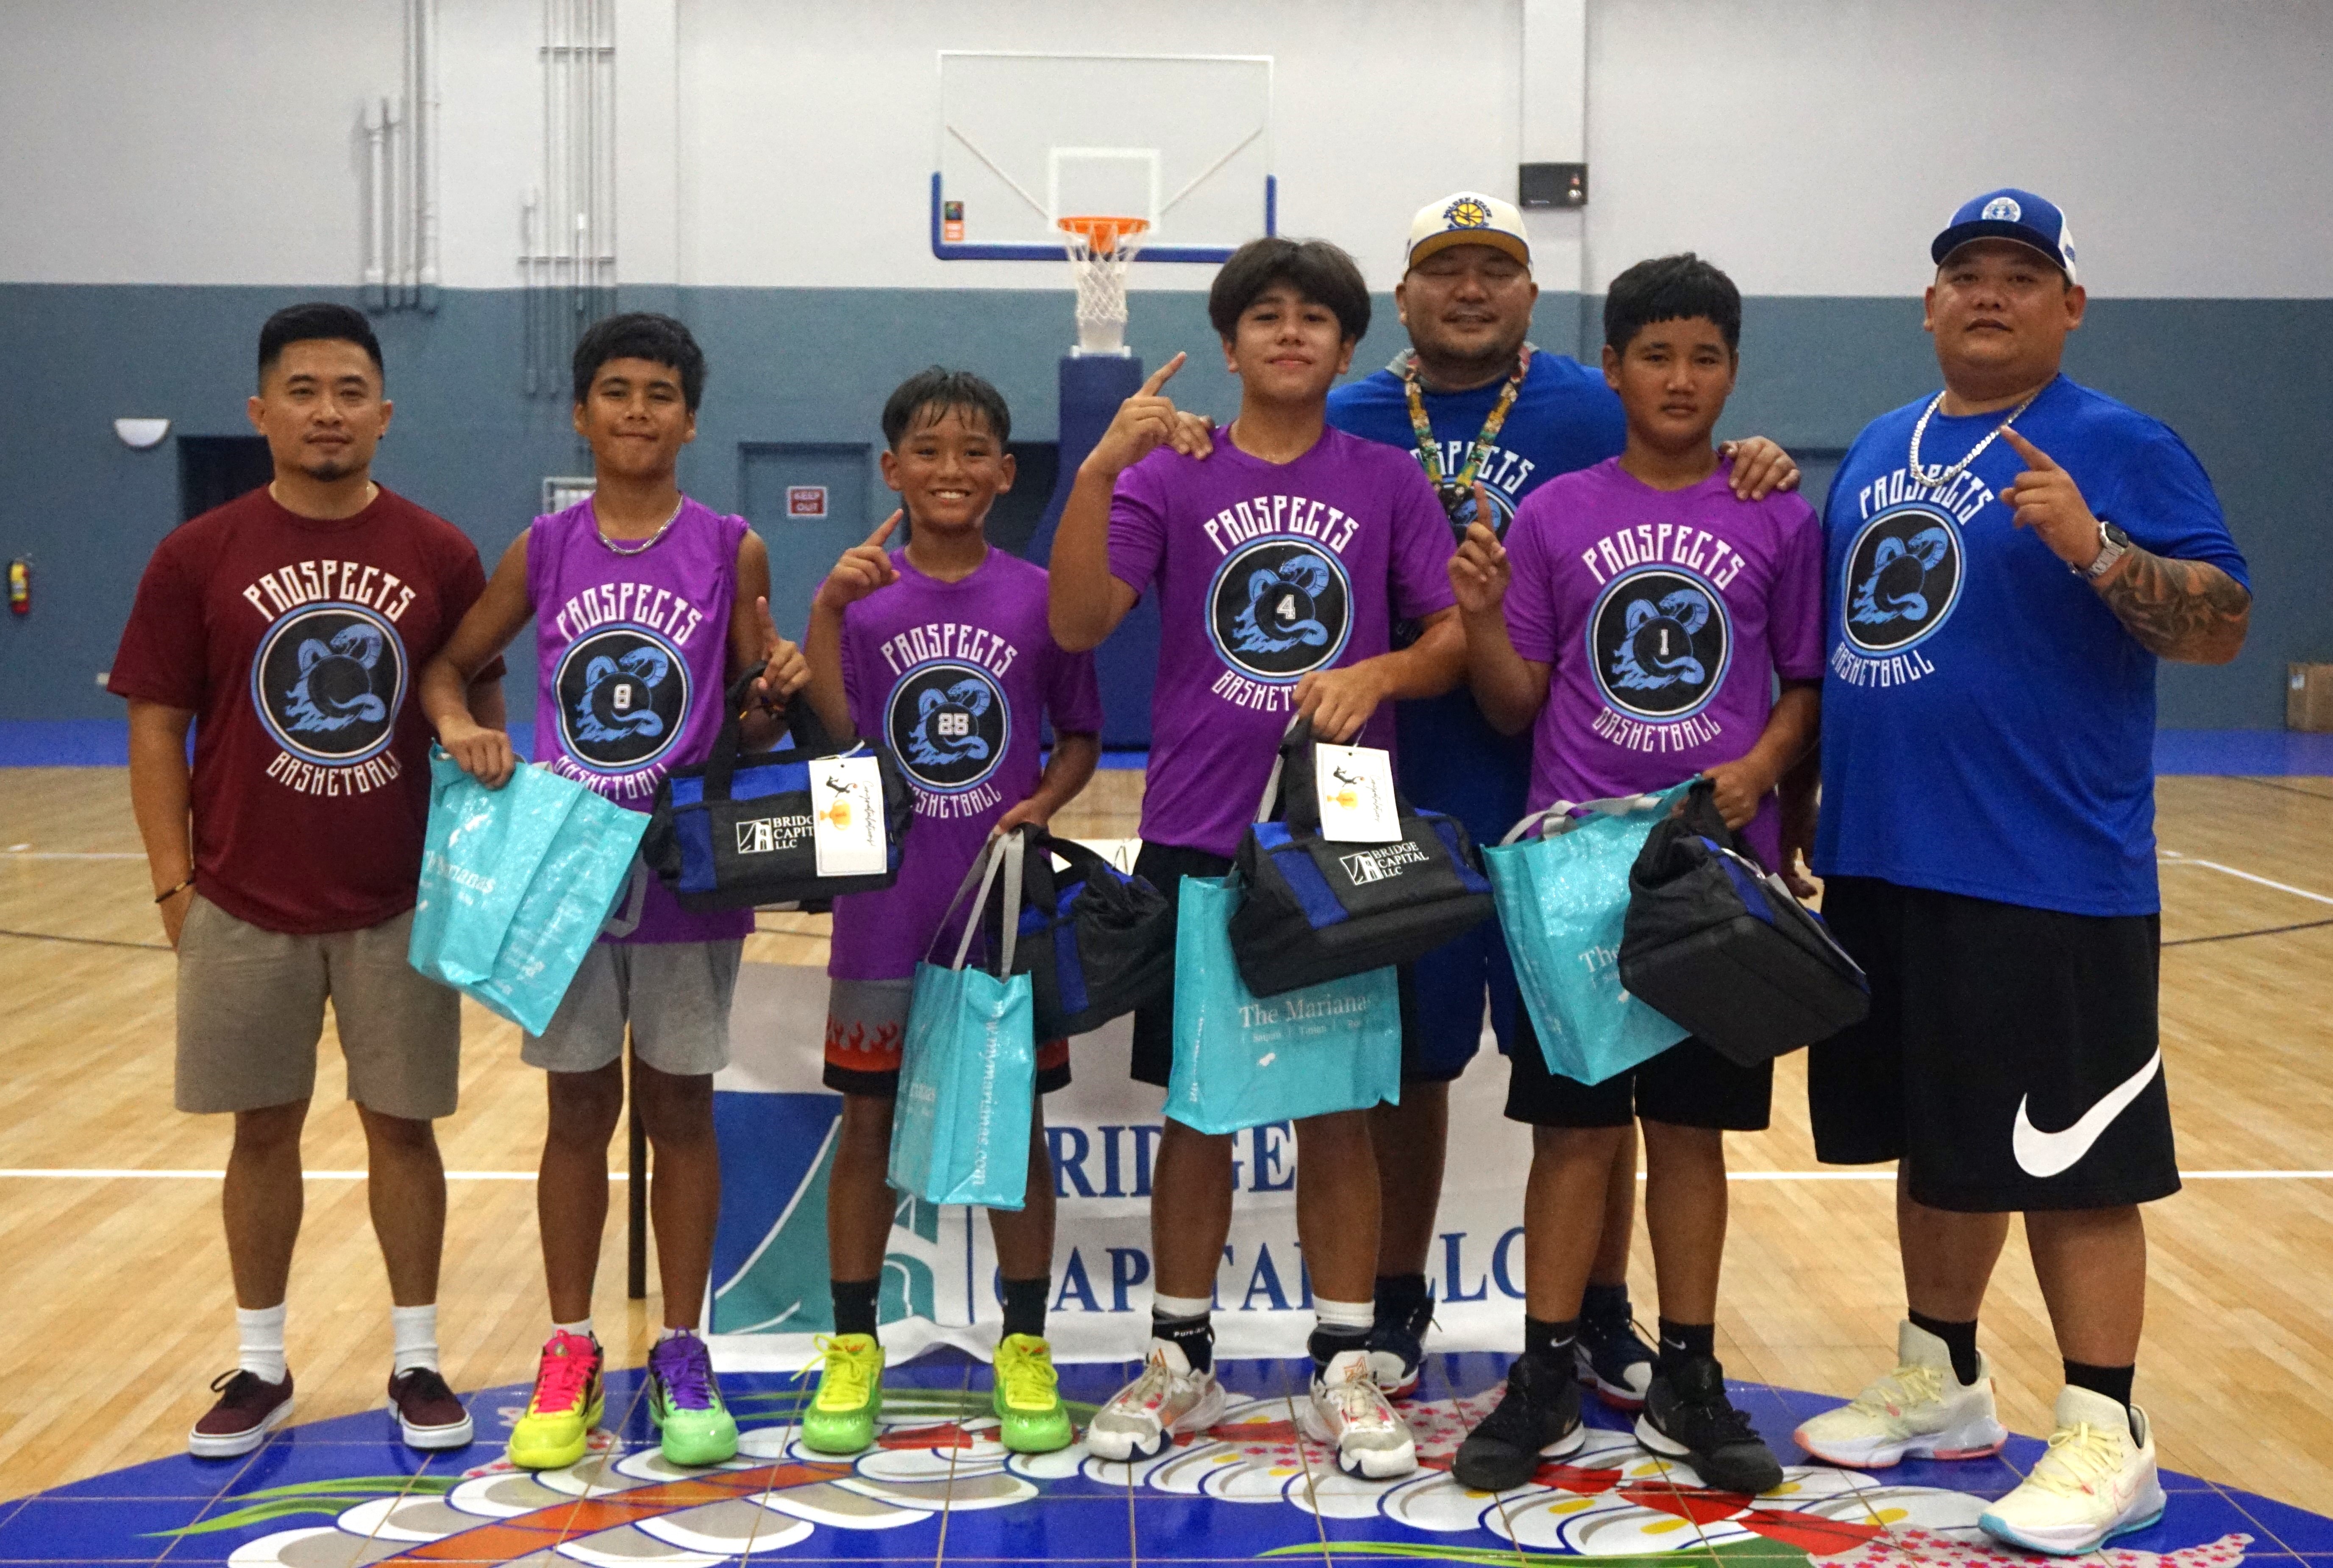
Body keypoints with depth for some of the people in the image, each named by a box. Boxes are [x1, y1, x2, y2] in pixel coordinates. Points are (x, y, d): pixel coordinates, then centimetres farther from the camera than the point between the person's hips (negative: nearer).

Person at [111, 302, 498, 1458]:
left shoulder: (441, 557, 0)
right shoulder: (198, 558, -2)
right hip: (244, 909, 0)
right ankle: (259, 1369, 24)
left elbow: (481, 718, 5)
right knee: (264, 1131, 10)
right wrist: (173, 883, -4)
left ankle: (417, 1364, 21)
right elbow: (157, 727, 1)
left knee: (402, 1127, 7)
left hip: (403, 907, 0)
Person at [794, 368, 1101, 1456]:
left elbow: (1082, 735, 7)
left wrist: (1043, 803, -11)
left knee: (1017, 1123, 8)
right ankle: (851, 1349, 21)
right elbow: (833, 739, -9)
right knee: (868, 1121, 7)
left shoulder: (1041, 598, 0)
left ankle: (1025, 1350, 21)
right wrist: (824, 611, -17)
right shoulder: (862, 596, 0)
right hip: (887, 904, 0)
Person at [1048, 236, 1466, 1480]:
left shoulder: (1388, 483, 5)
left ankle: (1344, 1371, 17)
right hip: (1196, 838, 0)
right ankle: (1180, 1364, 21)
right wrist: (1098, 470, -19)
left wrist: (1379, 674, -17)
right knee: (1198, 1106, 7)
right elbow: (1078, 624, -9)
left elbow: (1458, 637, 2)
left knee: (1339, 1107, 6)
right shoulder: (1167, 477, 3)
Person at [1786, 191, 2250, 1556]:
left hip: (2049, 878, -6)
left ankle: (2109, 1441, 11)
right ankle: (1942, 1384, 32)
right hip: (1881, 866, 7)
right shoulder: (1879, 449, 14)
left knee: (2068, 1159, -1)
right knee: (1933, 1141, 17)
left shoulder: (2119, 448, -5)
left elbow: (2225, 626, -12)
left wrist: (2095, 546, -27)